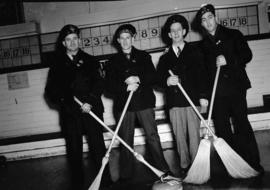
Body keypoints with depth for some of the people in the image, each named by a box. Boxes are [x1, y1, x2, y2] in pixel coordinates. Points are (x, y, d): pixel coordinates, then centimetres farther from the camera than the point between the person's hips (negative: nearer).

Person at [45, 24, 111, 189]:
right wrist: (61, 99, -10)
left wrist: (90, 101, -15)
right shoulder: (57, 64, 12)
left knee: (98, 145, -1)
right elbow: (50, 90, 9)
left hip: (91, 109, -1)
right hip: (69, 113, 2)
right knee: (74, 148, 6)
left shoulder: (90, 61, 8)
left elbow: (99, 83, -2)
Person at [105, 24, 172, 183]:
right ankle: (126, 175, 13)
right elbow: (110, 86, 2)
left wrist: (138, 79, -16)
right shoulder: (114, 61, 11)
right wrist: (126, 87, -15)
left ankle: (163, 169, 8)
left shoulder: (143, 56, 11)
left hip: (144, 102, 0)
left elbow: (153, 77, 1)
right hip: (124, 104, 1)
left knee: (152, 136, -2)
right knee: (126, 140, 3)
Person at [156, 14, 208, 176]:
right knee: (179, 136, 5)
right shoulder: (165, 57, 16)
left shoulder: (194, 51, 9)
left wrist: (203, 95, -8)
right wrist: (167, 81, -14)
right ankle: (184, 166, 14)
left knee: (194, 134, -5)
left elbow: (201, 74, 2)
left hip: (192, 99, -2)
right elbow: (159, 78, 10)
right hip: (174, 102, 2)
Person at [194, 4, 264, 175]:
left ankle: (254, 163, 2)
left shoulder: (233, 35, 9)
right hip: (216, 93, 3)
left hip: (236, 87, -3)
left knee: (242, 125, -6)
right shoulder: (203, 45, 15)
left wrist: (228, 60, -17)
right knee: (222, 130, 1)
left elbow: (247, 55, -1)